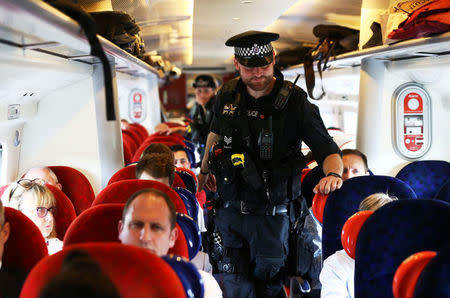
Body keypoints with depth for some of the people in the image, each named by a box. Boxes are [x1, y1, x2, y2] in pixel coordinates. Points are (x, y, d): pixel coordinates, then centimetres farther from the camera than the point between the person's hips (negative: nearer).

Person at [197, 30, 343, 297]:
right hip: (230, 212, 3)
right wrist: (205, 169, 29)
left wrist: (334, 174, -34)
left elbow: (328, 148, -13)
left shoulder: (294, 101, -12)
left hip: (271, 215, -3)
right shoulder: (227, 97, 0)